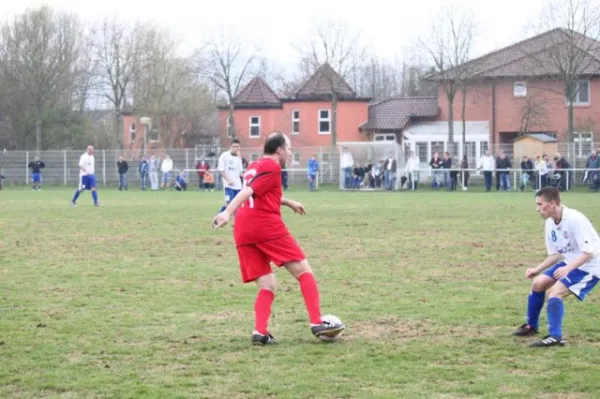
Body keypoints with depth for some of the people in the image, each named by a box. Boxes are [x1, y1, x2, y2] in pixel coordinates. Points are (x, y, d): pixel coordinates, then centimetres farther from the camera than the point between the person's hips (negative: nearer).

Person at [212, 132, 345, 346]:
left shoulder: (253, 167, 25)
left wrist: (289, 203, 54)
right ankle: (317, 323, -6)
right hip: (268, 227, -8)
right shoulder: (272, 167, -1)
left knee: (267, 286, 8)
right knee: (304, 271, 2)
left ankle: (260, 332, -12)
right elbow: (248, 191, -16)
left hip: (243, 233, 8)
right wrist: (227, 212, -28)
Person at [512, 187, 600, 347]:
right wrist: (538, 269, 0)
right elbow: (556, 254, 11)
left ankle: (555, 337, -26)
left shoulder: (575, 220, -27)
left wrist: (568, 268, -40)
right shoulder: (550, 223, 0)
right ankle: (531, 326, 27)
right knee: (538, 283, 10)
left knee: (554, 291, -24)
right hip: (570, 263, 9)